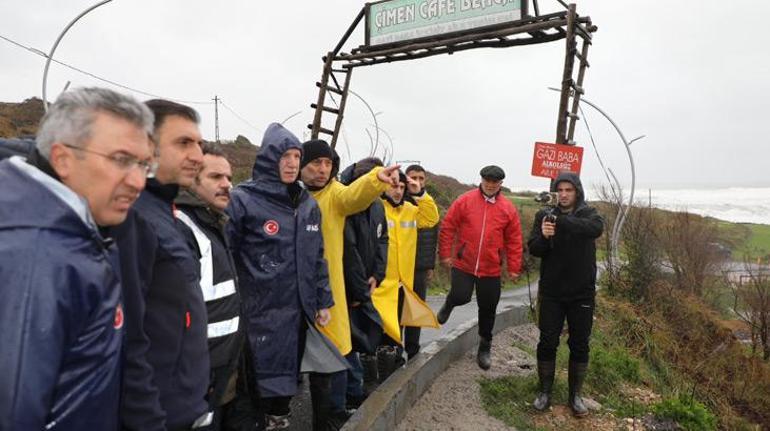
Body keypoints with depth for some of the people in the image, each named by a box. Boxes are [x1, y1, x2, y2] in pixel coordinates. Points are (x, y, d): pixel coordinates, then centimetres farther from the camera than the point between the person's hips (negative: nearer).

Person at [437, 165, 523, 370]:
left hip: (491, 269, 2)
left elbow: (514, 241, 2)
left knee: (488, 309, 9)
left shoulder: (508, 209, 0)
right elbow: (448, 227, -3)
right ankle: (448, 305, 26)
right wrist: (445, 254, -6)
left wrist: (514, 267, 0)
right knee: (461, 296, -13)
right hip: (463, 264, -2)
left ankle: (485, 348, 29)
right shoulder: (464, 201, -5)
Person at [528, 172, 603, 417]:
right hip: (551, 293, 0)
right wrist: (544, 236, -30)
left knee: (579, 346, 10)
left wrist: (560, 221, -38)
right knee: (547, 343, 5)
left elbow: (597, 228, -27)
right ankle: (545, 392, 23)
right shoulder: (544, 215, -1)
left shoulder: (588, 214, -3)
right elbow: (533, 249, -8)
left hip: (582, 294, 0)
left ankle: (575, 395, 26)